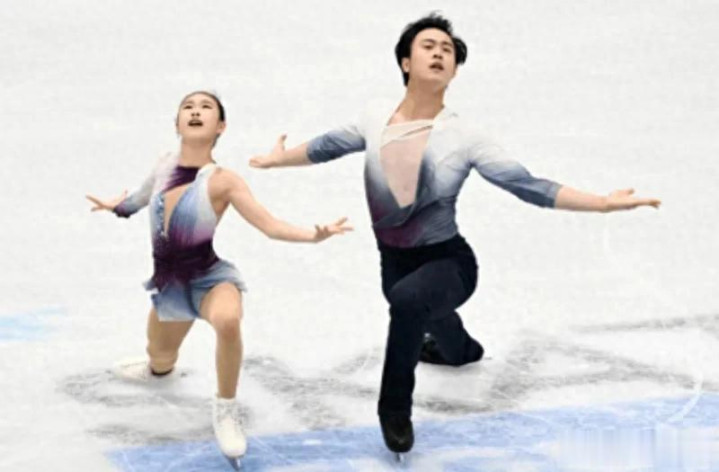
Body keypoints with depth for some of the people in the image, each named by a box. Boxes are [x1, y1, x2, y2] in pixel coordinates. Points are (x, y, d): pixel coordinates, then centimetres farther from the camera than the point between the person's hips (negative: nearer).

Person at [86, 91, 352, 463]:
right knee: (159, 361, 26)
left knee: (227, 321, -41)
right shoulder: (165, 164, -3)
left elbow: (271, 226, -20)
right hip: (168, 283, 5)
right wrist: (117, 205, 29)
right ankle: (157, 369, 68)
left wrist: (315, 235, -33)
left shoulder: (222, 181, -17)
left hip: (210, 277, -5)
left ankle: (225, 409, -18)